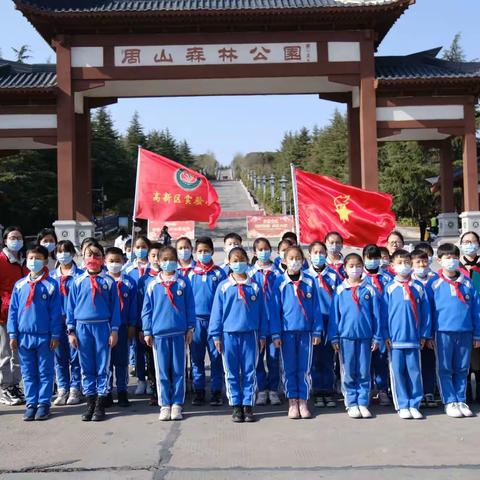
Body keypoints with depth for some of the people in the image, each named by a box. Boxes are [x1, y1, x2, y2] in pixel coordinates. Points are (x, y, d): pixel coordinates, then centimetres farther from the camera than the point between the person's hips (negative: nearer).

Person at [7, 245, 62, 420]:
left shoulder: (51, 285, -4)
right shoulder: (19, 285, 4)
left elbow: (56, 312, -3)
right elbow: (13, 310, 6)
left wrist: (55, 335, -6)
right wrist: (13, 335, 2)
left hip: (44, 336, -3)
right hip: (24, 336, 3)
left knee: (45, 372, 6)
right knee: (28, 373, 10)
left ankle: (44, 403, 15)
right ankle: (31, 403, 19)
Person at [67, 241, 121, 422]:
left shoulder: (109, 281, 1)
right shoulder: (78, 281, 5)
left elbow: (115, 307, 2)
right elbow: (71, 307, 7)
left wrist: (114, 330, -2)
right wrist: (71, 330, 3)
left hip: (102, 327, -1)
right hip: (82, 327, 2)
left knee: (103, 366, 3)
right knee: (86, 367, 8)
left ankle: (100, 404, 12)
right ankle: (90, 402, 18)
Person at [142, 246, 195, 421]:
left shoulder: (183, 283, 2)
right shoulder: (153, 285, 3)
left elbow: (190, 307, 4)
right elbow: (147, 309, 6)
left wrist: (190, 328, 1)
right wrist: (147, 332, 2)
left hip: (179, 332, 0)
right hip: (159, 333, 0)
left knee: (178, 370, 5)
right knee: (162, 372, 5)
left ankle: (177, 404, 14)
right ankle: (165, 405, 14)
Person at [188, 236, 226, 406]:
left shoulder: (219, 273, 2)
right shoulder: (191, 274, 7)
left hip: (215, 319, -1)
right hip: (196, 320, 2)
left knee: (216, 357, 2)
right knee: (196, 357, 7)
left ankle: (216, 392, 10)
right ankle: (198, 391, 17)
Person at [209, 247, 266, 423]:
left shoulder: (255, 287, 4)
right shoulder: (223, 287, 3)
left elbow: (261, 313, 7)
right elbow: (217, 312, 4)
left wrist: (262, 336, 4)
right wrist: (216, 335, 0)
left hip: (250, 335, 0)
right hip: (229, 335, 0)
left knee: (249, 372, 5)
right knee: (232, 373, 6)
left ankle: (248, 405, 13)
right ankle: (236, 406, 14)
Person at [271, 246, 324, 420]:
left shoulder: (309, 282, 3)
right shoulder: (280, 282, 1)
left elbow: (316, 307, 4)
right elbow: (275, 309, 0)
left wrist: (317, 331, 0)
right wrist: (276, 334, -4)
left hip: (305, 330, 1)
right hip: (287, 331, -1)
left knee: (304, 368, 6)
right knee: (289, 368, 6)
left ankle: (303, 402, 15)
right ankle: (292, 402, 15)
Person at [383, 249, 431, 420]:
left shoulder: (418, 287, 6)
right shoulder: (389, 288, 2)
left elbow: (425, 312, 7)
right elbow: (384, 313, 1)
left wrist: (425, 335, 2)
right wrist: (385, 335, -4)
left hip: (414, 337, 1)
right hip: (395, 338, -1)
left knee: (415, 371, 4)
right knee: (397, 372, 2)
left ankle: (414, 405, 14)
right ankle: (402, 406, 10)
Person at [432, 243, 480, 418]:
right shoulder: (435, 283, -1)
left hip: (465, 332, 3)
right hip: (443, 332, -3)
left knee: (462, 369, 10)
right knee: (444, 369, 2)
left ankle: (461, 401, 20)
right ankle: (450, 402, 10)